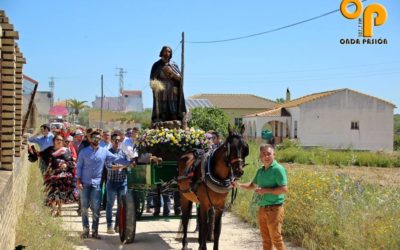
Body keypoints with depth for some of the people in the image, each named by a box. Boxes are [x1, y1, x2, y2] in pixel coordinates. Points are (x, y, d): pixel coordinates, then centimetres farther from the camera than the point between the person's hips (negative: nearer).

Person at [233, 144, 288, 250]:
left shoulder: (278, 169, -12)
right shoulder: (260, 171, 12)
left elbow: (284, 189, -19)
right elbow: (253, 185, 26)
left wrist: (265, 190, -19)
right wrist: (239, 185, 9)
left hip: (274, 208, -8)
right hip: (262, 208, 8)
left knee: (276, 239, -4)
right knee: (266, 239, 14)